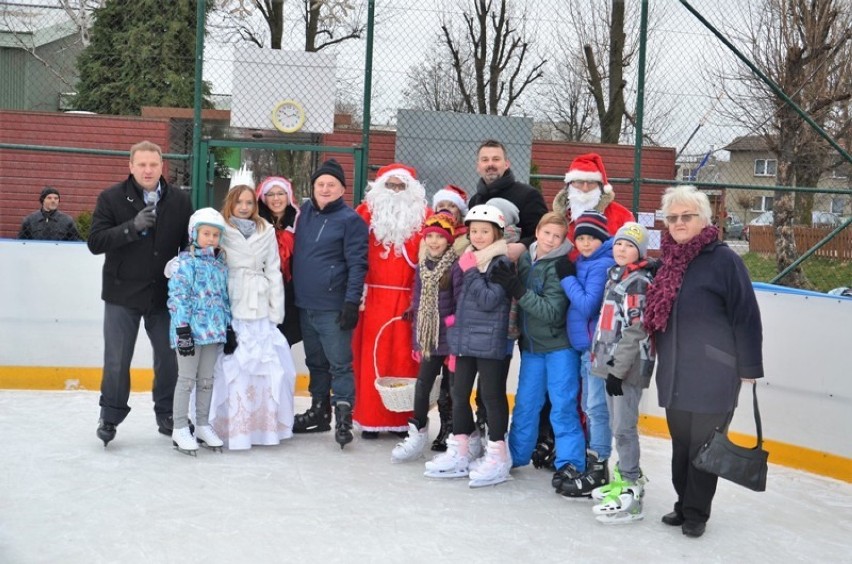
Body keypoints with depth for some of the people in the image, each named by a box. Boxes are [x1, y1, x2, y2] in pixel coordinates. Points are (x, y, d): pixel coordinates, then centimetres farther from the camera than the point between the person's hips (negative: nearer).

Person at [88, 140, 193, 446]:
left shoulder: (180, 200, 1)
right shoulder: (111, 198, -5)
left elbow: (191, 242, 6)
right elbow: (95, 242, -13)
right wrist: (133, 227, -25)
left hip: (165, 294, 2)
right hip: (122, 294, -2)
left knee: (169, 358, 9)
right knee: (117, 361, 5)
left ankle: (167, 416, 25)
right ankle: (110, 417, 22)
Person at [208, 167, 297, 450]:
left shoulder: (266, 232, 12)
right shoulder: (222, 230, 3)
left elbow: (274, 272, 12)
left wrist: (276, 310, 8)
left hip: (259, 309, 3)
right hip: (229, 307, -3)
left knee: (265, 364, 2)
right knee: (231, 365, -5)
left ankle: (263, 424, 14)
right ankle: (230, 426, 4)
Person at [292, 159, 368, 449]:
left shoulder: (350, 219, -7)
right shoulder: (305, 212, 12)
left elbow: (357, 264, -12)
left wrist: (352, 302, -18)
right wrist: (294, 291, 16)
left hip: (333, 307, -7)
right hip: (305, 305, 7)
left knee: (339, 364, -5)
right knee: (315, 362, 16)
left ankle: (343, 417, -3)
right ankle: (319, 411, 26)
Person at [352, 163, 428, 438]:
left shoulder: (423, 216, 5)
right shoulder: (367, 211, 7)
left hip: (406, 299, 0)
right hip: (371, 297, 0)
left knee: (405, 358, 2)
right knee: (370, 356, 1)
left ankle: (402, 419, 11)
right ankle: (370, 418, 9)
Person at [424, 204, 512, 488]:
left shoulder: (502, 263, -11)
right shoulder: (467, 259, 11)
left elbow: (488, 300, -20)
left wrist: (471, 272, -17)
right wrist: (455, 320, 13)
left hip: (490, 341, -8)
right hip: (465, 339, 8)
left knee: (492, 395, 0)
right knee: (459, 393, 12)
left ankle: (498, 455, 10)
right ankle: (461, 450, 24)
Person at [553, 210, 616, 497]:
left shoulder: (602, 265, -14)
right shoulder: (582, 264, 13)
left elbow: (587, 306, -20)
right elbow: (577, 304, 17)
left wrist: (567, 278, -12)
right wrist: (569, 277, 3)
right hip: (584, 344, 10)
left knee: (597, 407, -5)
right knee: (588, 406, 16)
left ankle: (598, 469, 0)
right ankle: (591, 459, 26)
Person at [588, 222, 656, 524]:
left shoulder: (640, 281, -13)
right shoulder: (615, 276, 15)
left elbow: (635, 330, -18)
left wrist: (619, 370, -20)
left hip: (629, 367, -9)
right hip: (610, 363, 9)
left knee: (624, 428, -9)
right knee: (617, 425, 17)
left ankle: (631, 491, -6)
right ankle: (624, 476, 29)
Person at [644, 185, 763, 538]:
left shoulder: (723, 259, -10)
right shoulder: (669, 260, 11)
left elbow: (746, 317, -11)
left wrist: (748, 367, -10)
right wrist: (659, 357, 21)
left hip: (712, 376, -6)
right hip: (675, 374, 6)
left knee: (704, 446, 4)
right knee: (680, 443, 14)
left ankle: (696, 513, 17)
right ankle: (684, 504, 28)